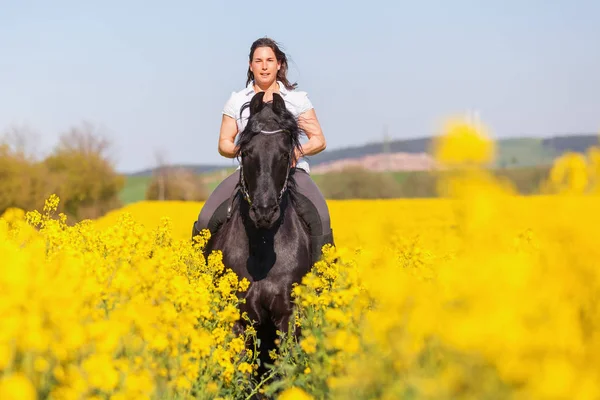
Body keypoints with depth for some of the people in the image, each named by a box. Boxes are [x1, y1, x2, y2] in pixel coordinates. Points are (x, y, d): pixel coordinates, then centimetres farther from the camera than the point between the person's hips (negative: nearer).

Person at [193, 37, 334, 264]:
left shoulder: (297, 99, 6)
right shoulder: (237, 101, 9)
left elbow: (319, 141, 5)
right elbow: (224, 144, 9)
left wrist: (299, 151, -17)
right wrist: (237, 150, -15)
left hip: (292, 170, -1)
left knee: (319, 217, -33)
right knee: (207, 220, -23)